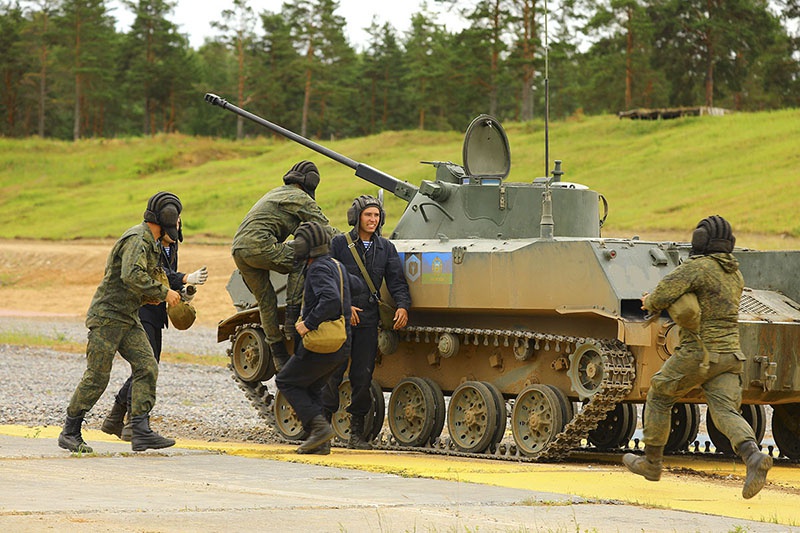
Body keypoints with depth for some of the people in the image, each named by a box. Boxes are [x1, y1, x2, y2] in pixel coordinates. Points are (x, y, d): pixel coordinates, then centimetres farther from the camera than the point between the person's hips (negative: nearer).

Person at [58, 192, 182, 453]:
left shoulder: (150, 243, 16)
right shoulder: (137, 239, -16)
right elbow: (131, 275, -31)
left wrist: (149, 297, 11)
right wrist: (163, 293, -24)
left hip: (128, 319, 9)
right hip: (107, 315, -9)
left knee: (147, 367, -5)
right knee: (97, 377, -5)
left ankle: (141, 431, -10)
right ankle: (70, 432, 6)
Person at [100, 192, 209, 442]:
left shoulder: (171, 245, 11)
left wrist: (180, 293, 0)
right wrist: (186, 279, -44)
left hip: (154, 313, 9)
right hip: (136, 310, -9)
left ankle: (114, 419, 23)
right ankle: (134, 423, -15)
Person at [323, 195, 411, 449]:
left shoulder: (386, 248, 10)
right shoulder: (339, 244, 0)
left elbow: (397, 280, 5)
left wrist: (402, 306, -12)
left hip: (367, 321, 3)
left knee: (363, 377, 2)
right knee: (332, 374, -6)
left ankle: (357, 433, 10)